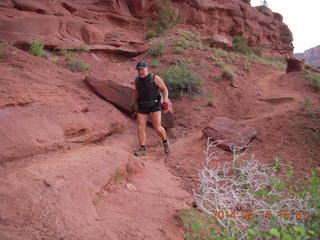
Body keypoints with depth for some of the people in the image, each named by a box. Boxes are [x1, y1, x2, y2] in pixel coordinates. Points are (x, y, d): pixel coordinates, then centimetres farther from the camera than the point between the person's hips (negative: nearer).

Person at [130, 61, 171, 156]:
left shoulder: (155, 78, -11)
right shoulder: (137, 80, 2)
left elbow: (164, 89, -7)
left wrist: (165, 102, -17)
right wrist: (132, 104, 16)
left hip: (154, 106, -4)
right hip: (142, 106, 4)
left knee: (157, 127, -8)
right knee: (140, 127, -4)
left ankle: (165, 142, 19)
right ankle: (142, 149, 5)